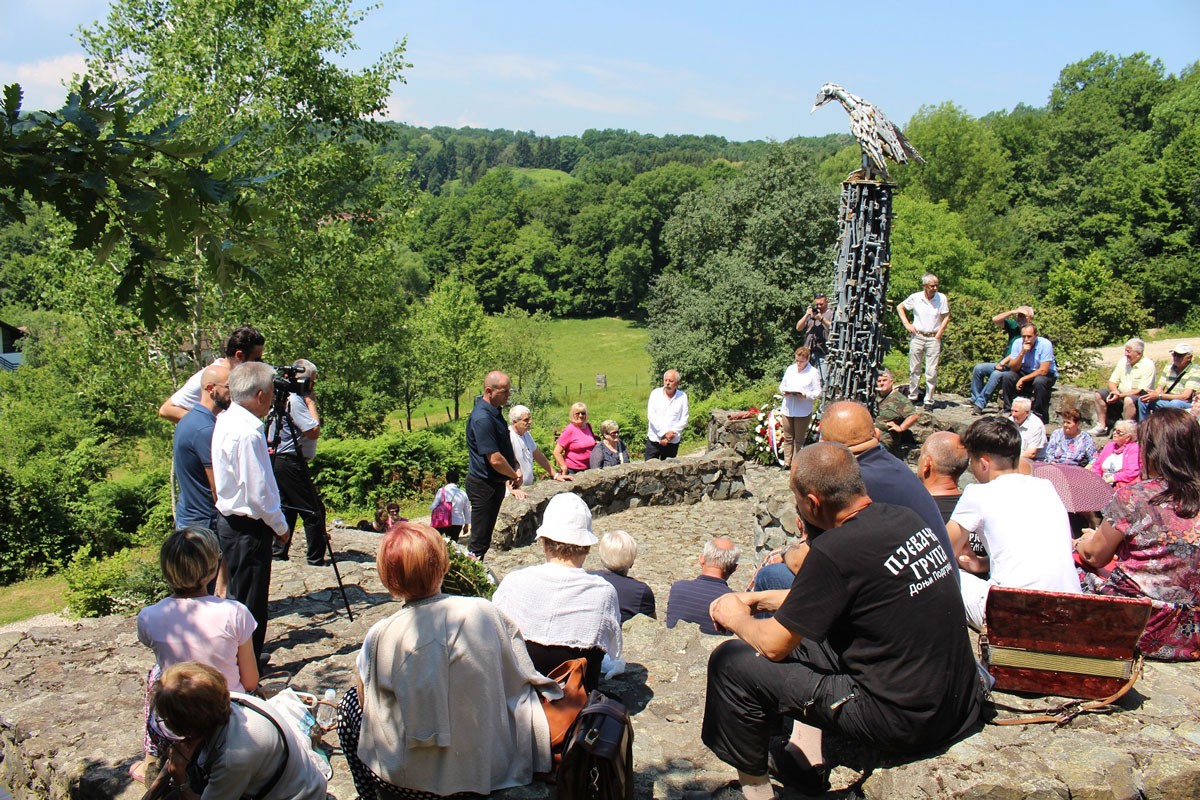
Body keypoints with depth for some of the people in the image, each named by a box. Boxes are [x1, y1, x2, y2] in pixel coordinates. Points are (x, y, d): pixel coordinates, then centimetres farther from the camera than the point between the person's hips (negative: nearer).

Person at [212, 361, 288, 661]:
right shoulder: (248, 433, -24)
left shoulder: (226, 420, 6)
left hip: (230, 521, 10)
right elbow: (258, 492, -22)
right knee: (249, 600, 2)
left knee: (239, 595, 20)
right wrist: (280, 526, -9)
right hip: (249, 528, -10)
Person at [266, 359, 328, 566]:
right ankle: (316, 558, -1)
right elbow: (314, 431, -19)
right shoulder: (295, 401, -16)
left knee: (287, 508, 17)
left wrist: (308, 402, 11)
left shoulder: (286, 398, 14)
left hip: (278, 461, 11)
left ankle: (278, 553, 21)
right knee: (314, 510, -5)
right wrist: (311, 402, -13)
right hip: (289, 462, -11)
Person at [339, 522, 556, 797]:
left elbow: (366, 702, -4)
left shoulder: (381, 636, -18)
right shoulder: (486, 612, -13)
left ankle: (370, 794, 36)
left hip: (417, 782, -3)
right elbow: (525, 679, -2)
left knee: (350, 704, 22)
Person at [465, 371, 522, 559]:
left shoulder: (494, 411, 8)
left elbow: (506, 445, 19)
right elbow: (495, 459, -25)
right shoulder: (482, 418, -24)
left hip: (495, 483, 10)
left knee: (485, 535, 18)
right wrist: (515, 476, -9)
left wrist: (516, 469, 5)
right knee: (480, 539, -3)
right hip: (484, 485, -10)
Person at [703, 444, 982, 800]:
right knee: (807, 628, 26)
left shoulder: (835, 550, -22)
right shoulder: (902, 517, 3)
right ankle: (806, 759, 29)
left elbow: (773, 646, -12)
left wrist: (737, 617, 8)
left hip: (903, 720, -9)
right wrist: (759, 598, 21)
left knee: (731, 661, -4)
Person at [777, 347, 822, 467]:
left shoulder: (813, 372, -4)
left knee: (799, 439, 3)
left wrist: (805, 395, -22)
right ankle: (787, 462, 16)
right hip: (787, 409, 4)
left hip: (803, 411, -4)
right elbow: (782, 385, 16)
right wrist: (784, 391, -6)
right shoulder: (790, 369, 10)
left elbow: (818, 392, -6)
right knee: (788, 438, 9)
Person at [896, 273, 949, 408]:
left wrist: (938, 335, -4)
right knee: (914, 369, 9)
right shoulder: (915, 297, -1)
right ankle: (912, 396, 23)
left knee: (932, 372, -4)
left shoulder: (942, 298, -4)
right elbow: (899, 307, 12)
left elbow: (946, 318, 2)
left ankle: (929, 400, 3)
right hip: (917, 336, 1)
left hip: (933, 338, -1)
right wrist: (907, 324, 3)